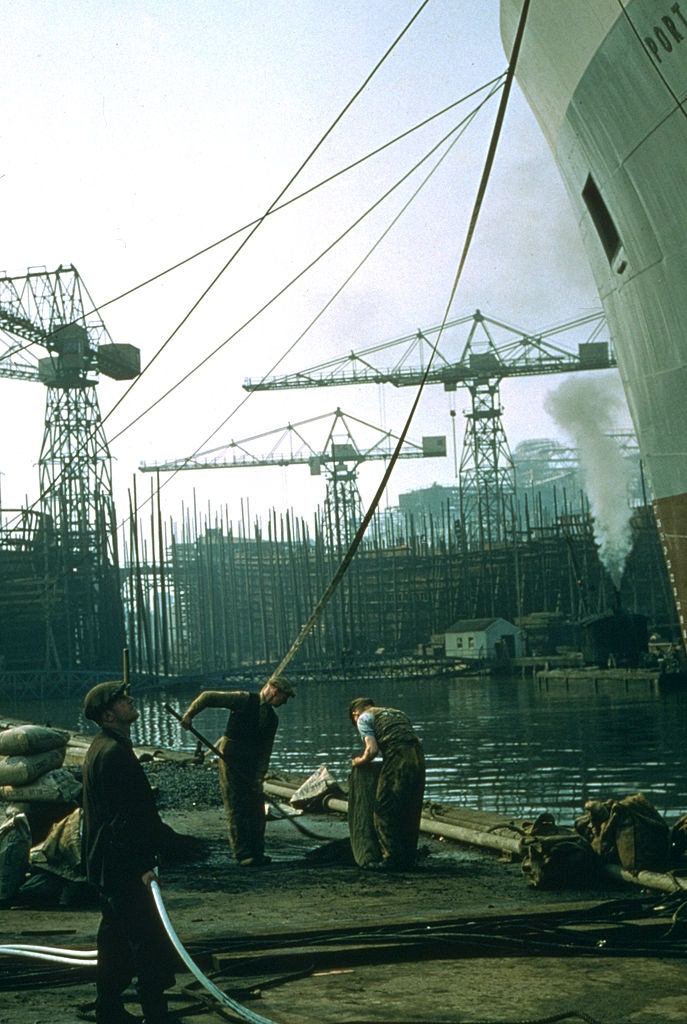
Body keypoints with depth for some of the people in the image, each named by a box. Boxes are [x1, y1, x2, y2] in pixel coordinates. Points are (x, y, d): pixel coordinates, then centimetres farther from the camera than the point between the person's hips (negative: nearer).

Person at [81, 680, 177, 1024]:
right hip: (124, 866, -11)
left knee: (116, 937, 18)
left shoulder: (104, 747, 13)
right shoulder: (114, 753, -21)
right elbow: (123, 817, -24)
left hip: (109, 866, 11)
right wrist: (142, 865, -21)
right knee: (150, 943, -6)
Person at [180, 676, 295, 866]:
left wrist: (259, 776, -1)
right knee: (236, 808, -5)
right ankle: (243, 854, -2)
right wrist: (189, 714, -19)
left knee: (256, 809, 8)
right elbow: (208, 696, -9)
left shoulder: (272, 718, 11)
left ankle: (257, 852, 19)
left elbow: (266, 750, 10)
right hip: (230, 759, -7)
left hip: (251, 764, 7)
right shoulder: (244, 700, -8)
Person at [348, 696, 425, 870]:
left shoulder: (364, 718, 11)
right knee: (410, 812, 14)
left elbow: (373, 749, -4)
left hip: (396, 759, -7)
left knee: (384, 811, 3)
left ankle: (391, 857, 1)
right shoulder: (398, 713, 31)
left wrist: (360, 761, 15)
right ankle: (408, 858, 19)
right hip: (418, 758, 7)